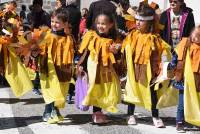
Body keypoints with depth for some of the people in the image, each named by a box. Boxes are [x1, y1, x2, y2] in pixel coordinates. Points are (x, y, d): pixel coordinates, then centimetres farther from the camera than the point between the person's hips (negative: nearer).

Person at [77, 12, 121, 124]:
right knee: (95, 90, 1)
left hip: (106, 69, 3)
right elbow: (85, 51, -1)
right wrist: (81, 65, -5)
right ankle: (96, 113, 12)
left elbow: (116, 57, 7)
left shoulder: (113, 40, 0)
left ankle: (98, 112, 22)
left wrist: (115, 51, -15)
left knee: (107, 90, 8)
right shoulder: (92, 36, -6)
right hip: (94, 68, -3)